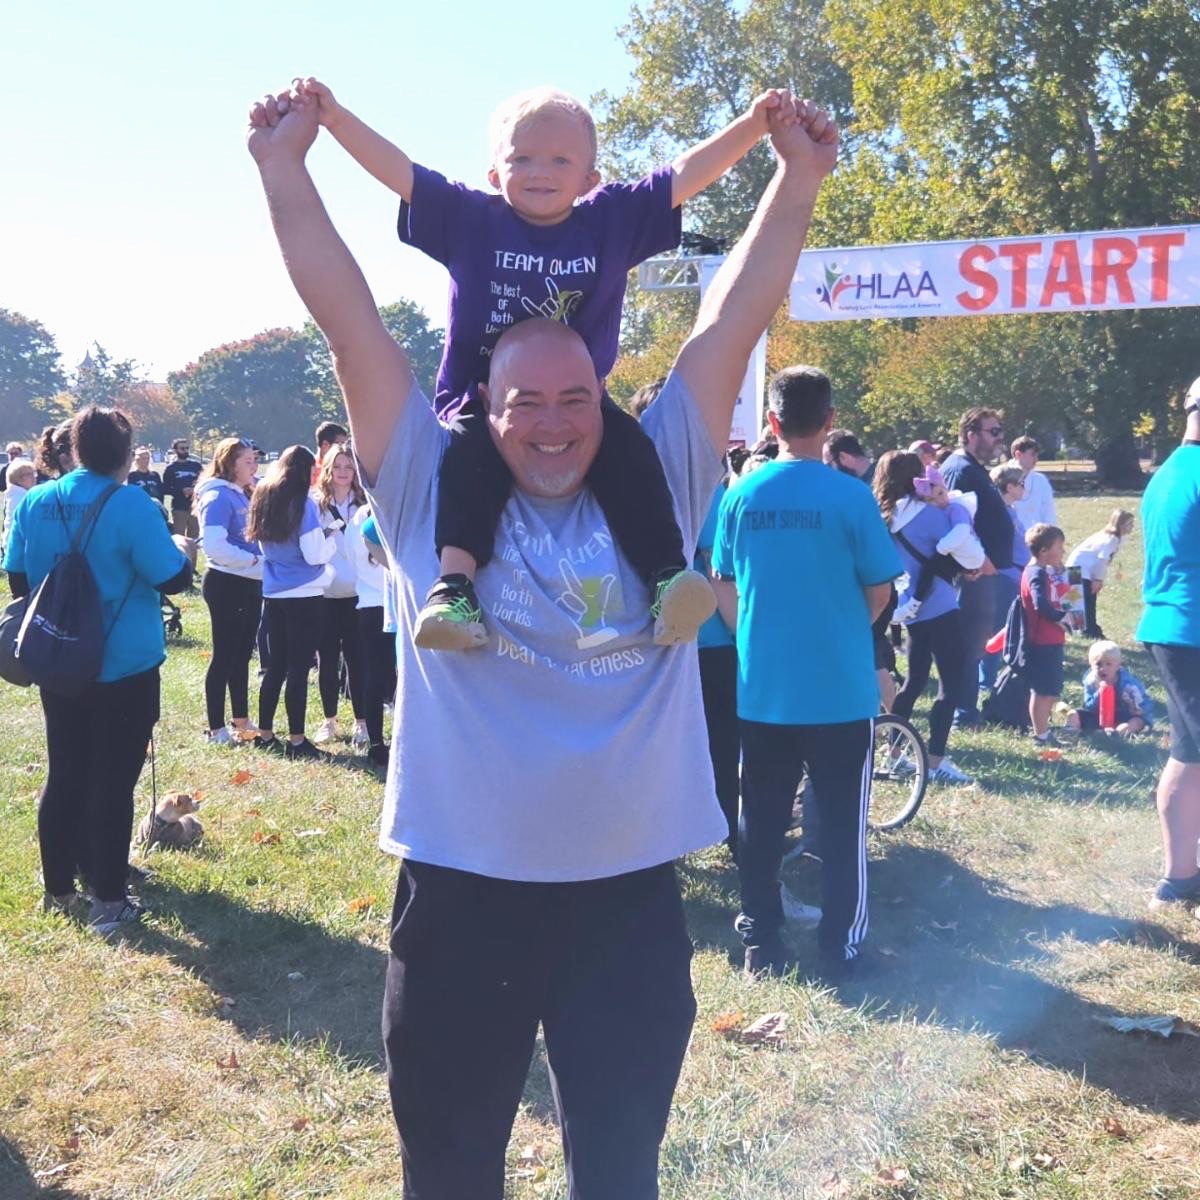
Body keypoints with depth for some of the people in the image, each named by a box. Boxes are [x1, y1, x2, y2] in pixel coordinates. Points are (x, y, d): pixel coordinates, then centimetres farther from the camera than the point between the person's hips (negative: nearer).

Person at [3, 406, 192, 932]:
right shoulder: (132, 506, -17)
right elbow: (173, 579, -15)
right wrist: (179, 549, 6)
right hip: (124, 668, -5)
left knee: (64, 775, 15)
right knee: (112, 781, 2)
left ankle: (58, 889, 25)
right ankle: (107, 901, 8)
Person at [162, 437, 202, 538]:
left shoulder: (196, 465, 8)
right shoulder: (171, 468, 0)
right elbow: (165, 489, -3)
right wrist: (182, 491, -16)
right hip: (179, 509, -3)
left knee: (194, 538, 9)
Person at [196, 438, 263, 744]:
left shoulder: (245, 495, 11)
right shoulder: (217, 497, -15)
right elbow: (214, 547, -25)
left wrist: (262, 563, 2)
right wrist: (254, 560, -19)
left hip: (249, 584, 8)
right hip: (226, 584, -8)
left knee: (242, 655, 15)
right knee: (224, 656, -2)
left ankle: (241, 722, 24)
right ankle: (216, 730, 6)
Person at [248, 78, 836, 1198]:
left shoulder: (656, 484, 3)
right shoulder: (431, 491, -1)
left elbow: (730, 324, 2)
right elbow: (348, 320, -3)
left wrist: (798, 175, 1)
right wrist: (285, 168, -4)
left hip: (628, 889, 1)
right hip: (461, 890, 0)